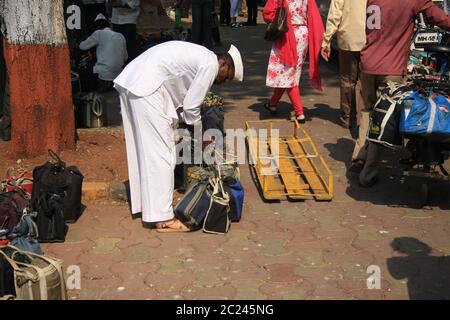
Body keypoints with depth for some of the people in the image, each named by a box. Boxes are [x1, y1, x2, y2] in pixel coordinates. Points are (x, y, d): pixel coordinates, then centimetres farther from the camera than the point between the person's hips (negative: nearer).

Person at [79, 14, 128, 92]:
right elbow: (125, 58, 16)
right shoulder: (120, 36, 11)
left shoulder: (98, 33, -3)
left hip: (104, 75, -6)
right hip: (118, 74, 6)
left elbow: (82, 46, 7)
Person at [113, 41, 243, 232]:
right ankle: (163, 218, -1)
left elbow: (181, 100, 25)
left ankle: (146, 205, 28)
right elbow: (191, 107, -5)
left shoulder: (198, 56, 24)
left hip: (130, 81, 11)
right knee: (160, 153, -6)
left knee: (143, 149, 17)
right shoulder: (211, 64, -5)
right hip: (146, 89, -11)